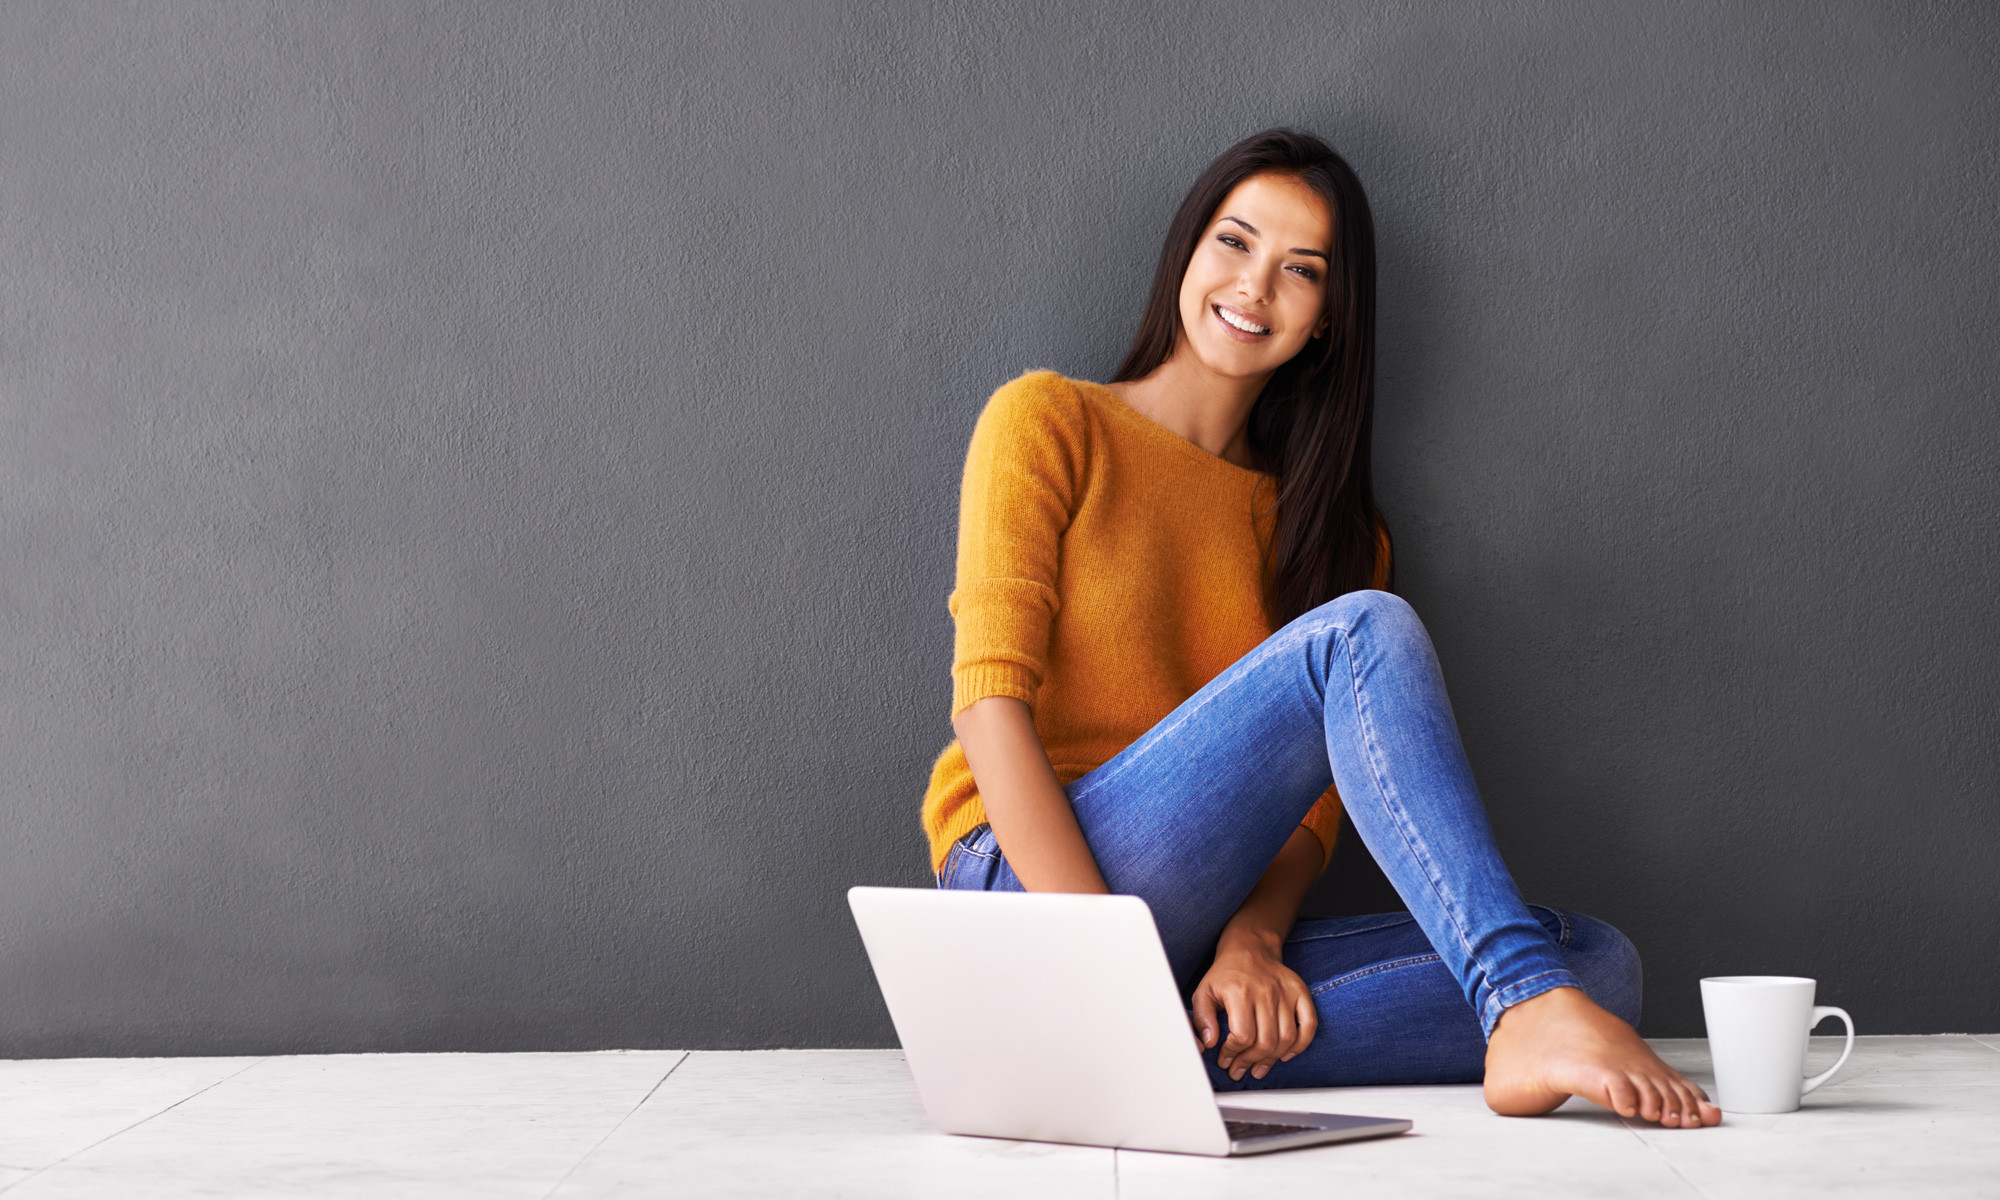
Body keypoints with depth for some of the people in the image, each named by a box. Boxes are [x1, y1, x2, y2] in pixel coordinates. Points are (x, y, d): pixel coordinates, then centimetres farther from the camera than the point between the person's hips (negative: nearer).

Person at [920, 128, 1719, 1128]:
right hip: (1026, 889, -5)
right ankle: (1527, 1011, -39)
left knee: (1602, 963, -16)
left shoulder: (1318, 517, 19)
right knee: (1367, 635, -25)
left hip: (1198, 960, 5)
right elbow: (991, 702, -8)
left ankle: (1196, 1043, -32)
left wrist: (1252, 937, -13)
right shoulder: (1048, 422, 4)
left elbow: (1319, 789, 8)